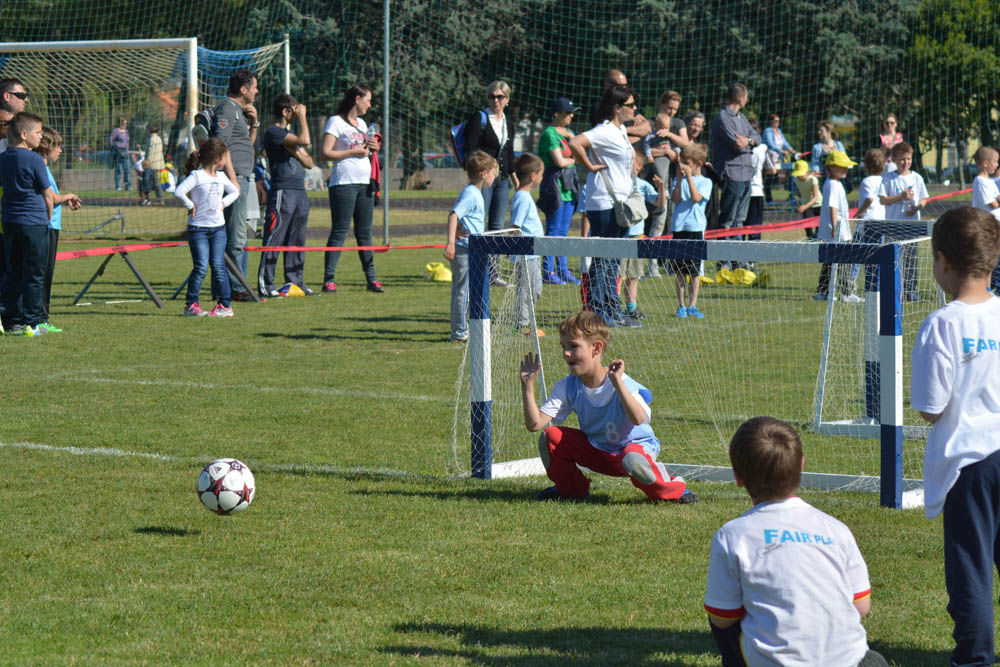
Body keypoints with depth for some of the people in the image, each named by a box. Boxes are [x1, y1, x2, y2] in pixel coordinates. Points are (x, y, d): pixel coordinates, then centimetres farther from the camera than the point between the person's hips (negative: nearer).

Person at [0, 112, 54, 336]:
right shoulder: (34, 160, -12)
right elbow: (47, 194, -7)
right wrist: (48, 218, 7)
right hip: (34, 223, -6)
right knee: (34, 275, 1)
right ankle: (31, 322, 1)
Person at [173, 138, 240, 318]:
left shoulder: (221, 177, 10)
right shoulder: (196, 176, -11)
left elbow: (234, 192, 28)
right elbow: (179, 192, -23)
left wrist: (224, 203, 12)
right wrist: (190, 206, -15)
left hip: (218, 228, 5)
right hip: (198, 228, -5)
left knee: (218, 266, 1)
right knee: (201, 267, -9)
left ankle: (225, 304, 5)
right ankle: (191, 304, -2)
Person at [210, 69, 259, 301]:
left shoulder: (239, 110, 21)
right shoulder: (226, 109, -10)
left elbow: (248, 143, 30)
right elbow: (222, 145, -18)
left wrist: (253, 123, 13)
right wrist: (233, 179, -22)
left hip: (242, 178, 11)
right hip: (234, 177, -11)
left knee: (238, 237, 12)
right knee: (236, 237, -10)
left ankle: (223, 288, 16)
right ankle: (236, 289, -10)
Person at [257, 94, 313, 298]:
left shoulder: (290, 134, 21)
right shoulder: (273, 132, -8)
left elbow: (309, 162, 18)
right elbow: (305, 140, -20)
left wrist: (296, 153, -2)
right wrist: (302, 117, -7)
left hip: (299, 191, 9)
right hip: (282, 191, -9)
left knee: (297, 239, 10)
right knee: (274, 238, -8)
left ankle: (296, 281, 15)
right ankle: (265, 283, -7)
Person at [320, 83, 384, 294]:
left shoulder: (361, 123, 20)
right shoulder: (336, 122, -5)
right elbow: (325, 153, -12)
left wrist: (373, 147, 9)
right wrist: (353, 152, -15)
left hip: (364, 182, 8)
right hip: (343, 182, -8)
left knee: (365, 232, 8)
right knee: (339, 231, -9)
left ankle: (371, 278, 10)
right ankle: (329, 280, -9)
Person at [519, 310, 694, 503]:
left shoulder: (622, 384, -24)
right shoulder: (567, 387, -9)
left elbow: (638, 419, -44)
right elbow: (534, 424, -16)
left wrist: (617, 382, -48)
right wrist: (528, 386, -25)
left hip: (636, 445, -5)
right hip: (595, 451, 5)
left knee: (634, 461, -41)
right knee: (550, 437, -14)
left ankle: (674, 489, -8)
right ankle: (570, 488, 12)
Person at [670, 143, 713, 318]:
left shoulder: (705, 182, 4)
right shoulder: (679, 180, 13)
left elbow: (696, 198, -12)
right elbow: (676, 199, -2)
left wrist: (689, 176, -13)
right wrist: (680, 179, -9)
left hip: (696, 227, -3)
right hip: (678, 227, 3)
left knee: (694, 271, 0)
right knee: (679, 271, 4)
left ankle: (692, 305, 6)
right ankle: (681, 305, 10)